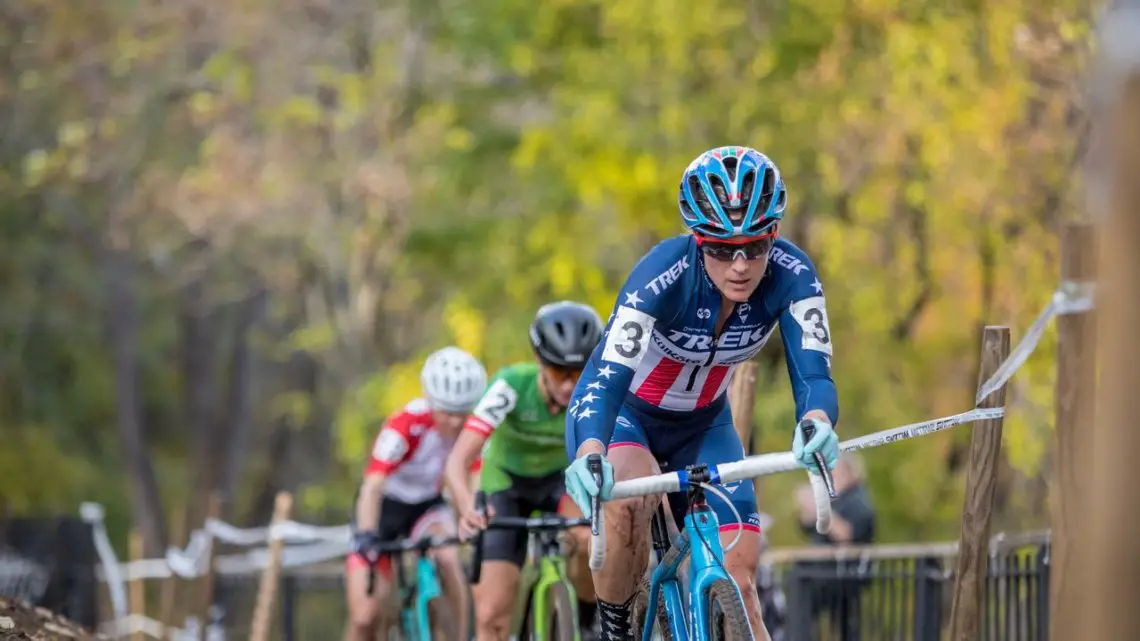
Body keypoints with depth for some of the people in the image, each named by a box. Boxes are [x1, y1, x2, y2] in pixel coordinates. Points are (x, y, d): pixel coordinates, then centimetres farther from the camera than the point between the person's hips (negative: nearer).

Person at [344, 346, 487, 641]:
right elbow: (372, 487, -37)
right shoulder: (404, 425, -30)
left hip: (428, 505, 2)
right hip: (385, 506, -2)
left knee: (448, 558, -32)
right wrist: (366, 536, -52)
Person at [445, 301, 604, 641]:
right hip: (507, 484, -1)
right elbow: (457, 461, -39)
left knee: (592, 538, -34)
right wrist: (467, 507, -59)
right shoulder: (512, 386, -32)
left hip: (561, 478, 1)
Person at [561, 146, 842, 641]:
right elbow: (608, 377, -42)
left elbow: (812, 372, -33)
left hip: (702, 427, 3)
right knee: (628, 498, -35)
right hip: (623, 413, -3)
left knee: (737, 585, -9)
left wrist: (817, 423, -58)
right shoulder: (665, 274, -34)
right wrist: (589, 453, -62)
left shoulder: (791, 275, -25)